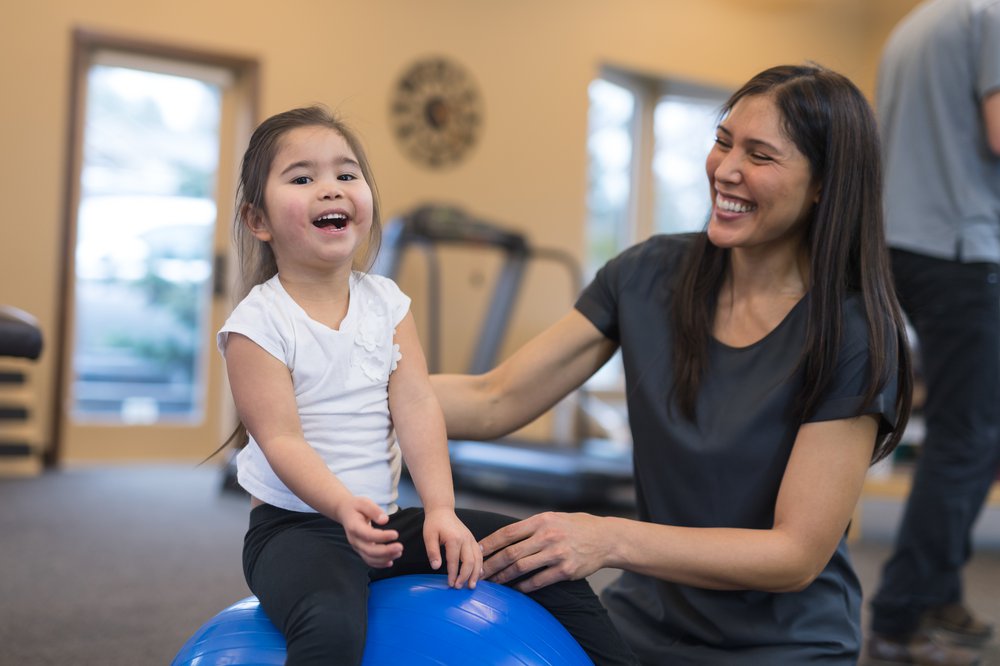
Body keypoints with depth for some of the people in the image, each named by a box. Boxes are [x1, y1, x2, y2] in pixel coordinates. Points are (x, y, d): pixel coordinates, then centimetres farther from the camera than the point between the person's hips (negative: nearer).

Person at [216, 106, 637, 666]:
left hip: (386, 520, 5)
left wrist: (441, 509, -15)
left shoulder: (387, 302, 5)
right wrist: (344, 507, -32)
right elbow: (281, 439, -16)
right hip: (296, 525, -5)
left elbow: (417, 407, -4)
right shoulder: (258, 324, -9)